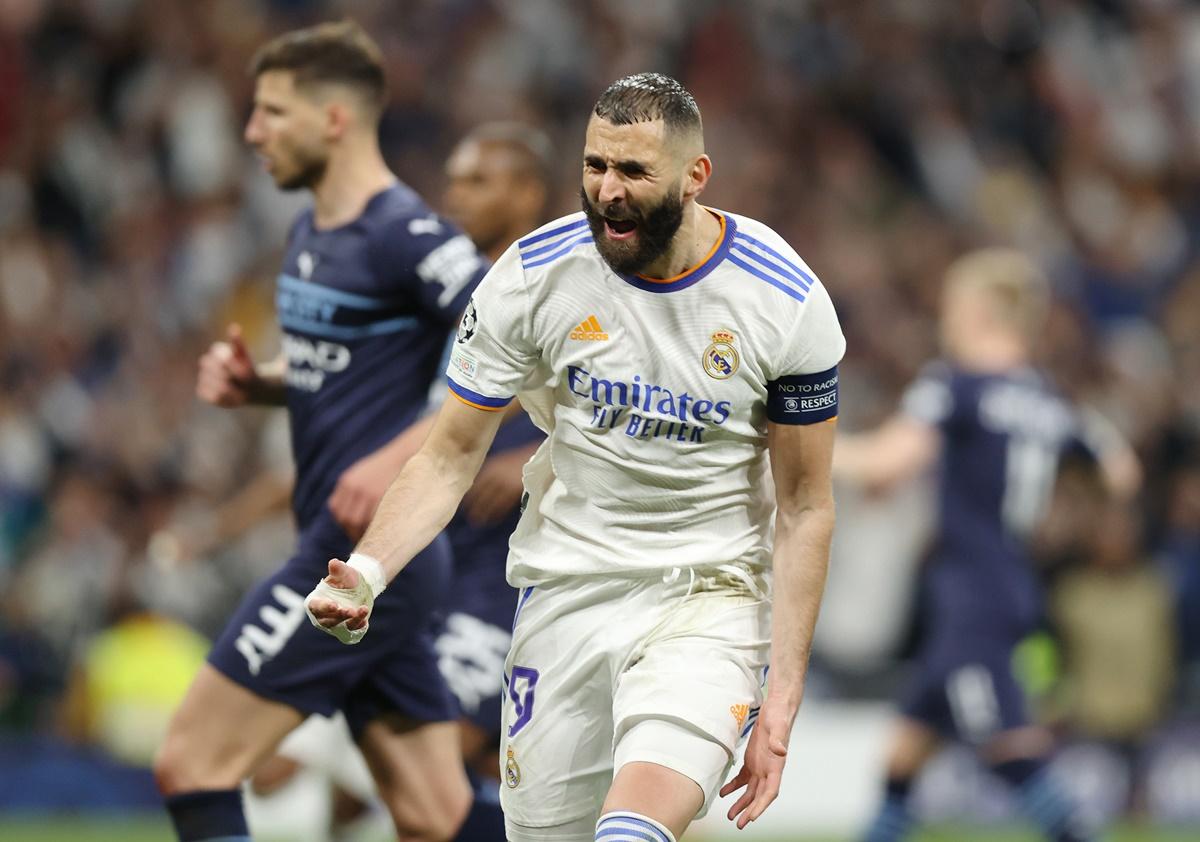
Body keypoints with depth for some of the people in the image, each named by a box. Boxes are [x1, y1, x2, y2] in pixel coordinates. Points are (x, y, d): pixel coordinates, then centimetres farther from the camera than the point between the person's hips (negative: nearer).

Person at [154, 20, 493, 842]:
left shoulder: (405, 236, -15)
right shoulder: (312, 233, 14)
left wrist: (403, 457, -26)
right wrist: (254, 381, 8)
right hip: (346, 549, 10)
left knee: (193, 762, -8)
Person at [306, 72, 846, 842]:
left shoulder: (788, 302, -10)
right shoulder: (534, 275, -8)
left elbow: (804, 507, -2)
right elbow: (451, 457, -1)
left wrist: (783, 697, -7)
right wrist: (367, 570, -19)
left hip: (709, 590, -3)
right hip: (566, 582, 3)